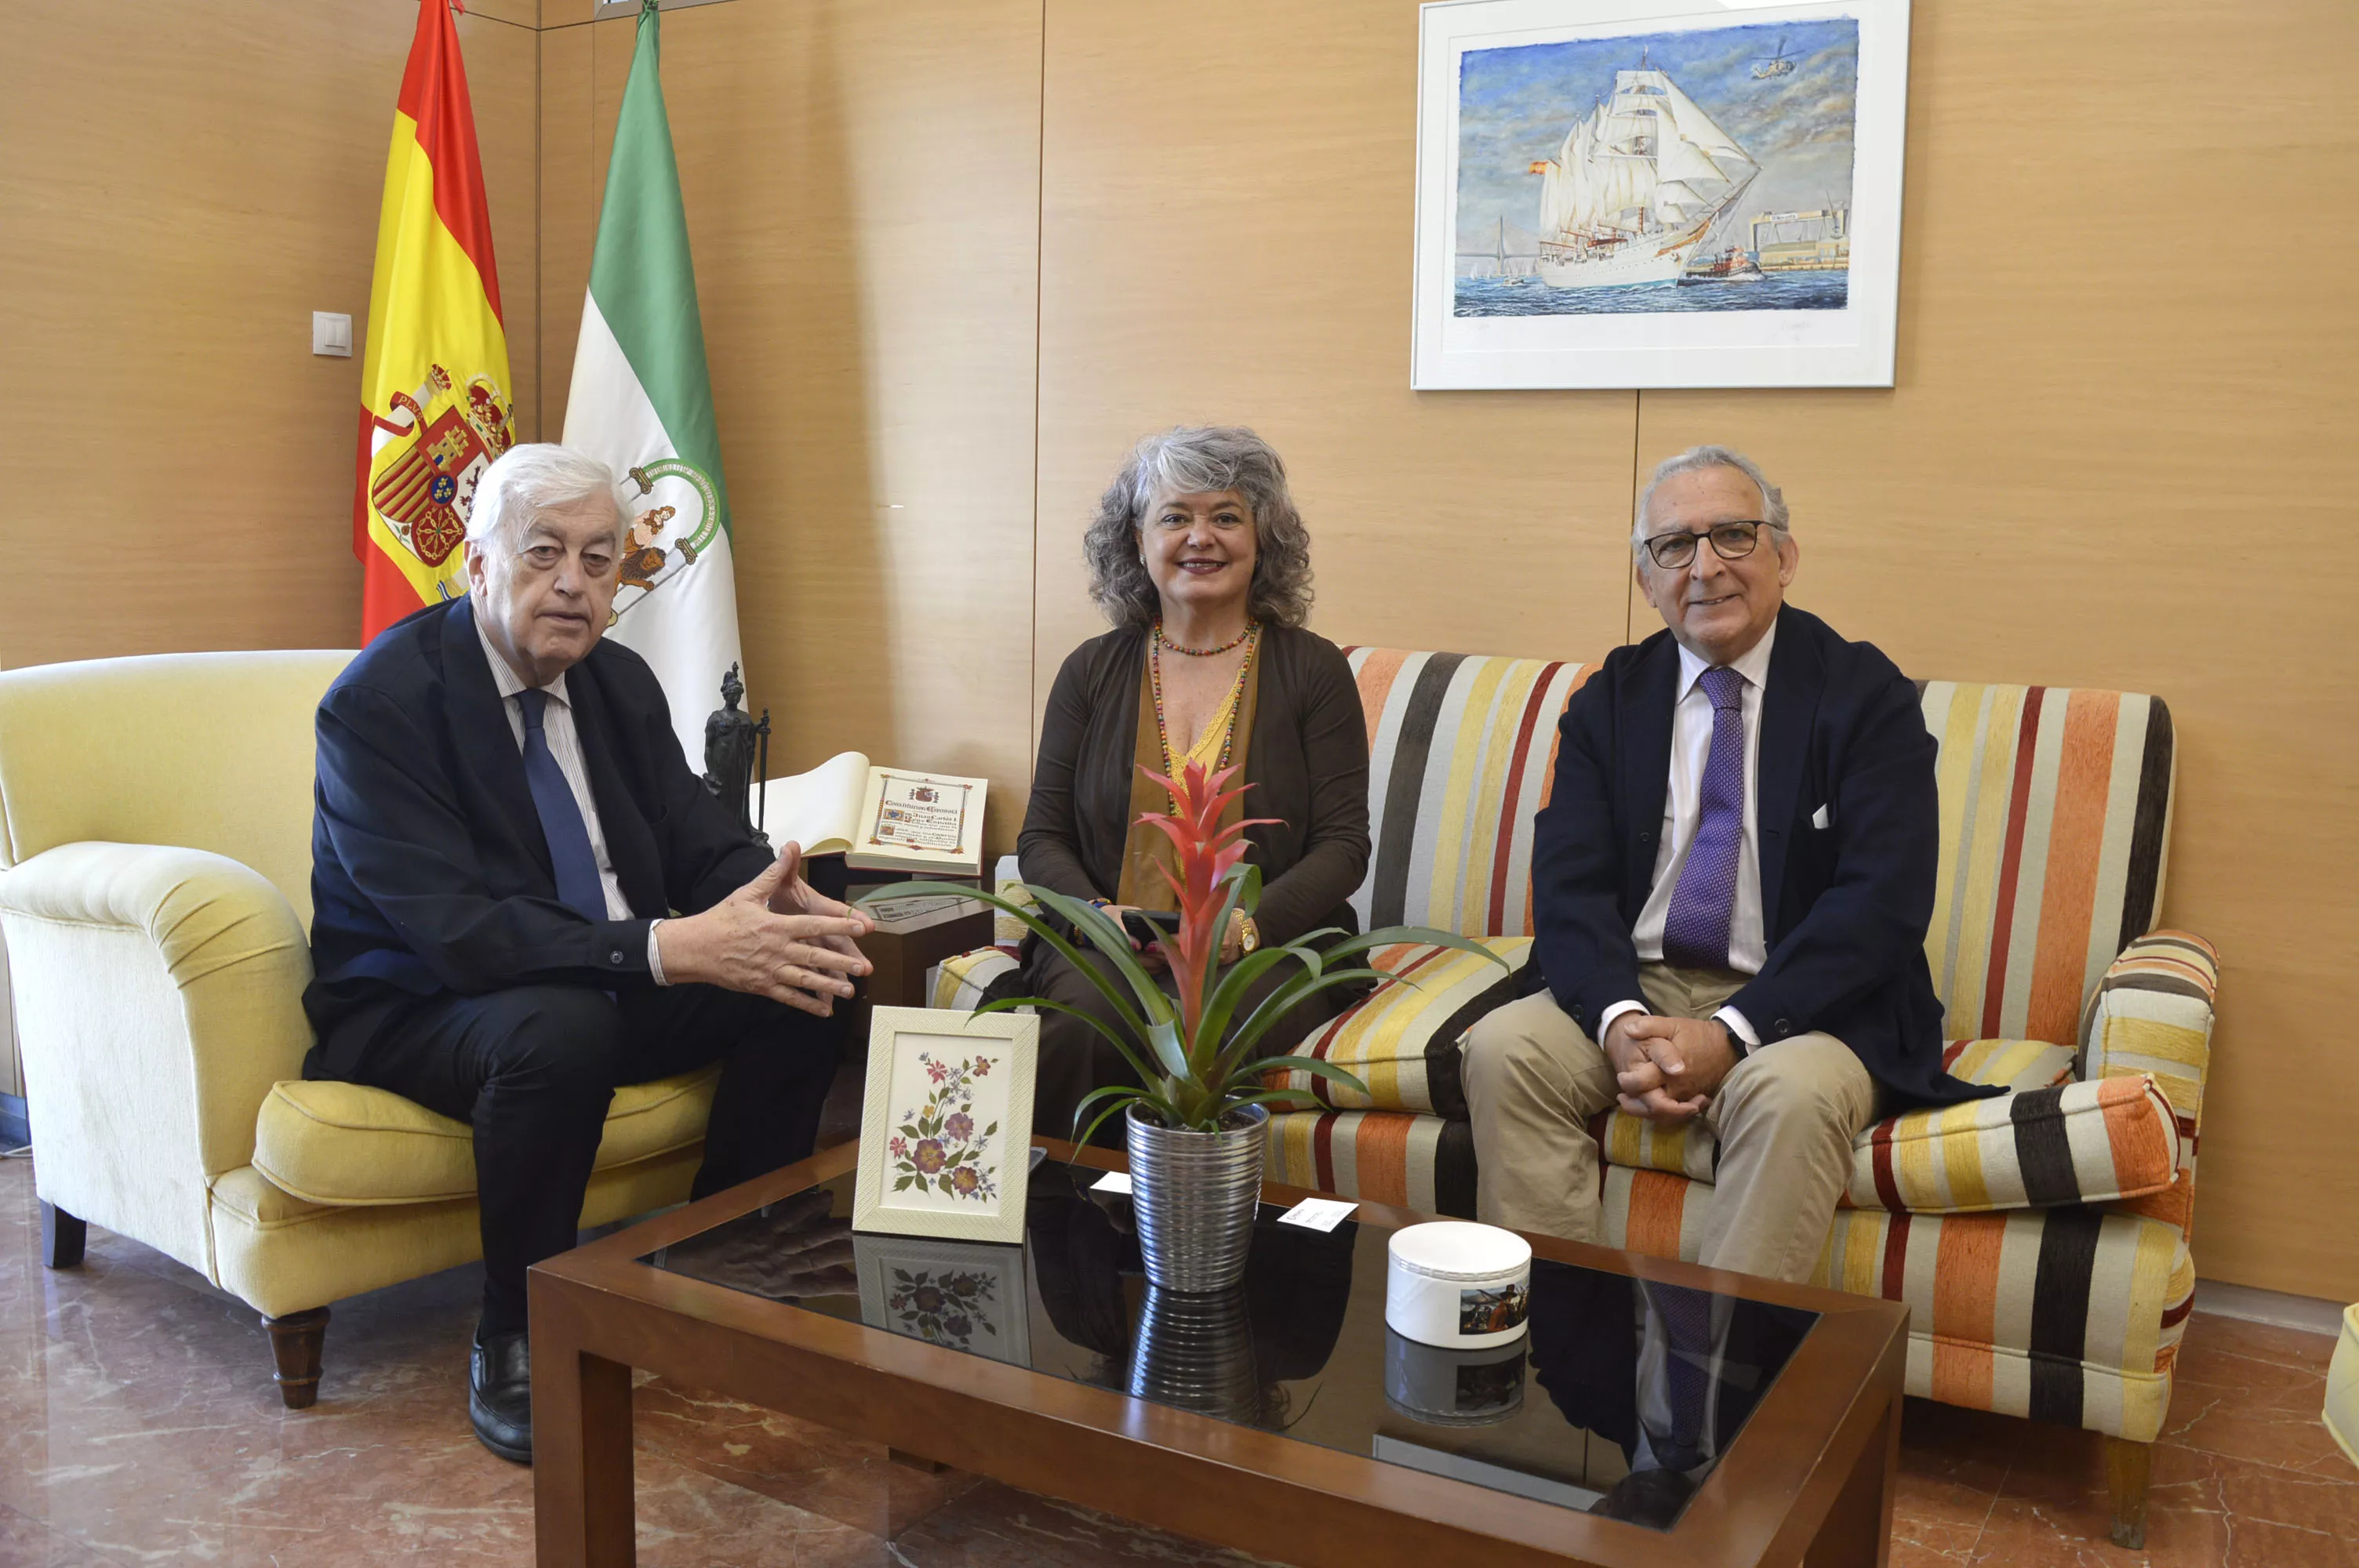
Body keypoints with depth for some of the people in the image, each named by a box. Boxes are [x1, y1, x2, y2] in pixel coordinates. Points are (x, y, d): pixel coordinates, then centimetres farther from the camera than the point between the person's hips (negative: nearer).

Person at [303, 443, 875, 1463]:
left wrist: (771, 903, -25)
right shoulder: (381, 700, -18)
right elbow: (452, 929, -29)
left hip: (608, 987, 7)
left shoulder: (621, 682, 4)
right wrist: (669, 948, -40)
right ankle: (513, 1345, -16)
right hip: (411, 1013, -7)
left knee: (802, 986, -13)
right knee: (561, 1027, -38)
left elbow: (702, 844, 1)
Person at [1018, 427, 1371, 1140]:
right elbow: (1042, 836, 11)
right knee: (1082, 1022, -31)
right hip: (1105, 948, 2)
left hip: (1269, 949, -2)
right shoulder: (1092, 671, 12)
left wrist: (1245, 926, -17)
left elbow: (1343, 845, 1)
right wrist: (1100, 915, -10)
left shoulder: (1313, 669, 6)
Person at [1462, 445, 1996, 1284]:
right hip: (1633, 989, 3)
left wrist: (1730, 1032, -22)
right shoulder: (1610, 702, 8)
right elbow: (1569, 886, -1)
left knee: (1794, 1092, -35)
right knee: (1502, 1047, -22)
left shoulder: (1866, 696, -3)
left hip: (1802, 1007, -3)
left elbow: (1881, 906, -13)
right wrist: (1620, 1023, -21)